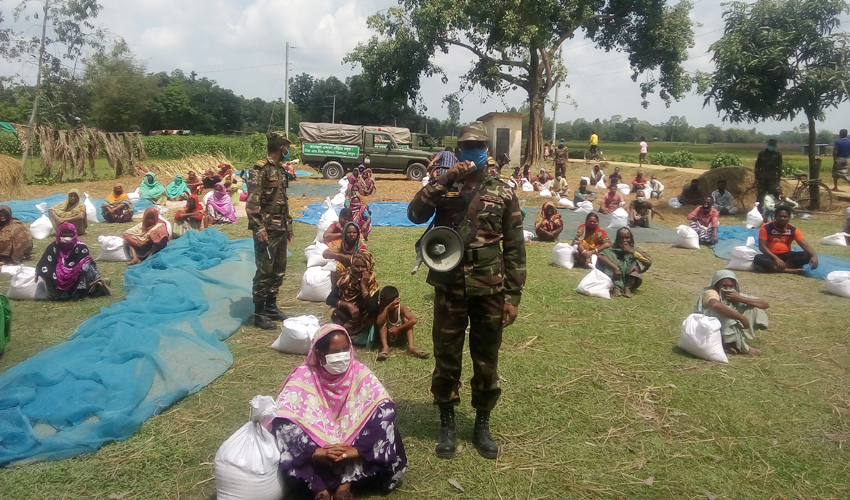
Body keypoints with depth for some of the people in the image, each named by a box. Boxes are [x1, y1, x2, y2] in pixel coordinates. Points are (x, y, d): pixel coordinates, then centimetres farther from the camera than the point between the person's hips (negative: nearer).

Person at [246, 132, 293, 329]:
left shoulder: (281, 169, 14)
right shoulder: (260, 169, -13)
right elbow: (252, 202, -18)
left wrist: (289, 224, 19)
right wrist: (258, 227, -23)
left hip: (281, 228, 9)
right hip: (266, 229, -9)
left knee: (279, 270, 13)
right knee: (264, 271, -5)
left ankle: (271, 307, 24)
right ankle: (259, 314, 4)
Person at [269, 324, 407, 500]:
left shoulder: (359, 373, -11)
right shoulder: (304, 376, -14)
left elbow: (385, 407, -22)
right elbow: (283, 418, -24)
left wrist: (356, 448, -31)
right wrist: (316, 452, -35)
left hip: (351, 442, 1)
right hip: (316, 444, -1)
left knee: (383, 413, -25)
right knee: (283, 425, -28)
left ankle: (345, 484, -21)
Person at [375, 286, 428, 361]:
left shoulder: (401, 308, -21)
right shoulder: (383, 308, -19)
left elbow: (413, 320, -36)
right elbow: (379, 323, -37)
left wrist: (398, 328, -39)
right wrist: (386, 308, -43)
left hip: (399, 336, 0)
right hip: (387, 337, 0)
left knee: (405, 319, -22)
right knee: (384, 322, -25)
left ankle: (411, 346, -34)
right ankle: (385, 347, -38)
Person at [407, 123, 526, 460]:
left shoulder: (503, 193, 2)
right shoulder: (443, 188, 4)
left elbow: (515, 248, 2)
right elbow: (415, 214, -14)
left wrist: (513, 296, -3)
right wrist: (444, 180, -20)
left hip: (490, 291, 0)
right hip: (449, 289, 0)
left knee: (486, 362, 11)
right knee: (446, 359, 10)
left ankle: (482, 425, 29)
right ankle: (447, 424, 27)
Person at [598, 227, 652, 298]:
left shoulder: (634, 249, 6)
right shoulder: (613, 249, 0)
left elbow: (649, 260, -10)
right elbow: (600, 257, -20)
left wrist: (632, 251, -14)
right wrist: (615, 268, -31)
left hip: (631, 278, 1)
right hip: (615, 279, -1)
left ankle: (628, 287, -26)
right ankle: (616, 287, -33)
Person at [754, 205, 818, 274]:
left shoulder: (793, 230, 2)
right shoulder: (766, 228, -7)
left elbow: (804, 245, -8)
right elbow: (762, 246, -14)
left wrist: (814, 256, -28)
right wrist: (776, 258, -26)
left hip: (786, 256, 3)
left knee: (806, 256, -24)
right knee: (758, 259, -36)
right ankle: (790, 270, -36)